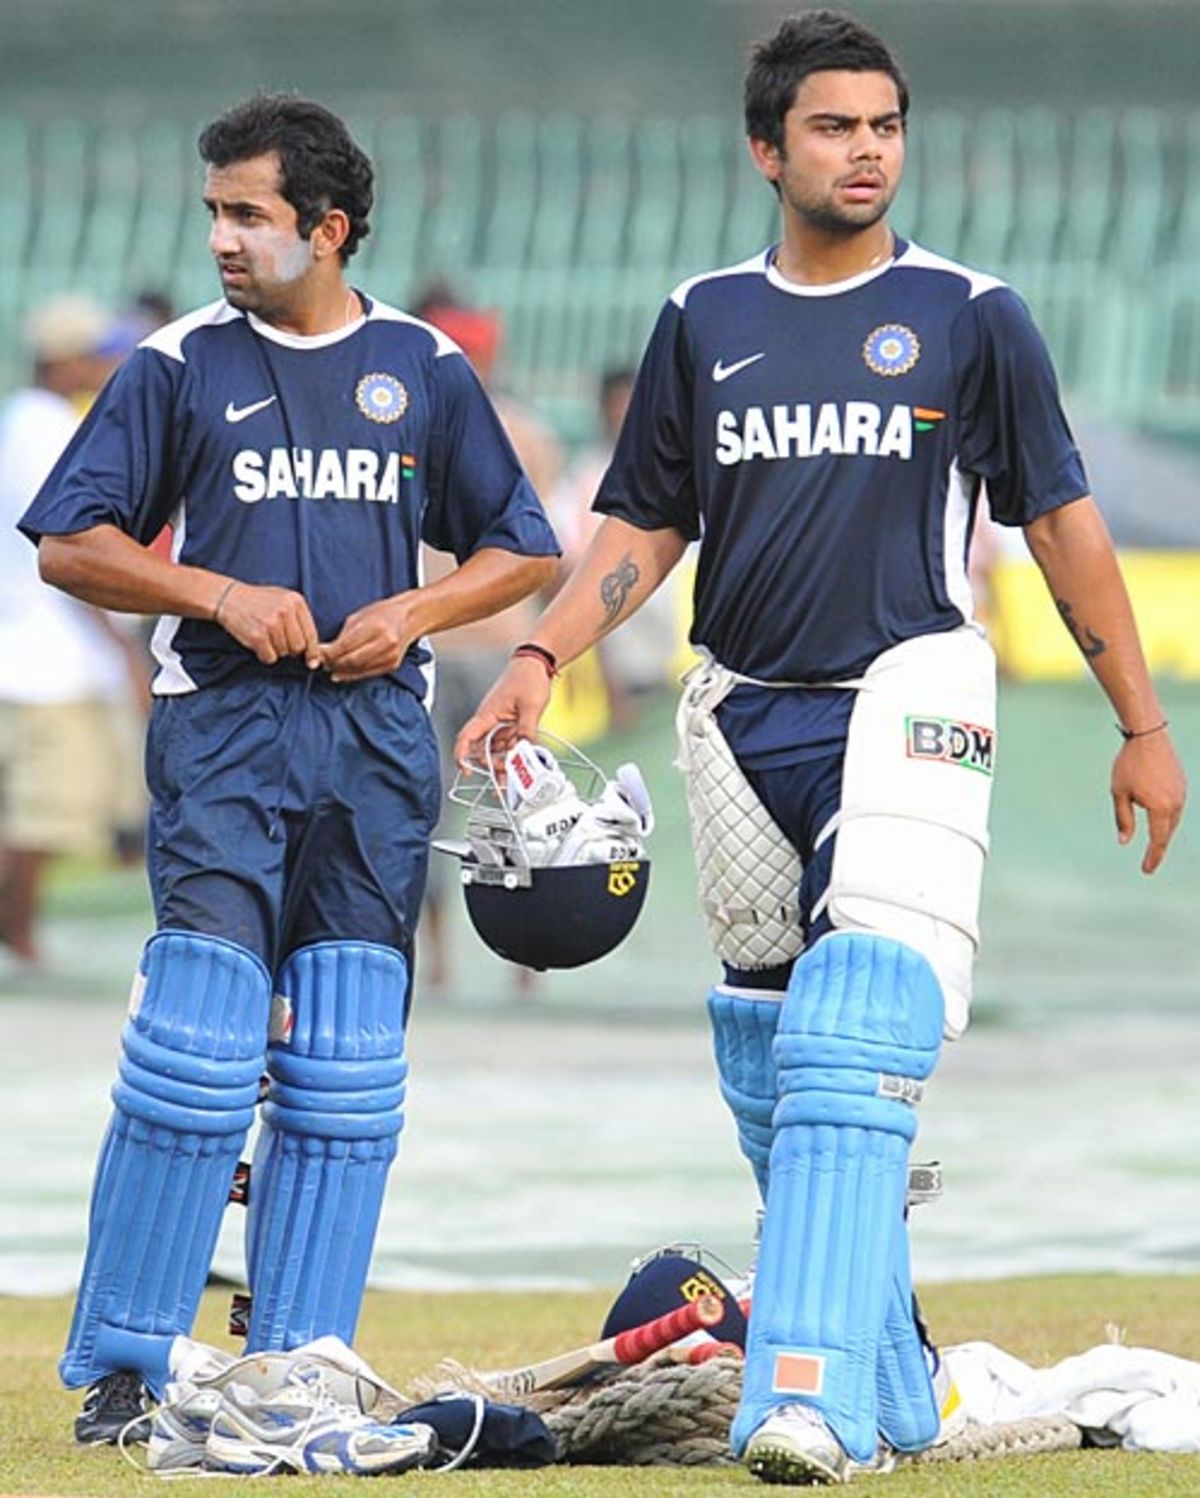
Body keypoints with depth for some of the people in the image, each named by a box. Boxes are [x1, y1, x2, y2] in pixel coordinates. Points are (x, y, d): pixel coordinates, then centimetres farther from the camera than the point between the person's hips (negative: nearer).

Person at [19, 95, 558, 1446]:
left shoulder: (425, 371, 9)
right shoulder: (181, 366, 5)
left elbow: (521, 551, 15)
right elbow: (70, 544, 3)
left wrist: (410, 612, -4)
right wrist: (222, 595, -10)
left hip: (378, 737, 2)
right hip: (223, 727, -2)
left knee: (345, 1070, 1)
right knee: (196, 1047, -12)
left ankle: (295, 1376, 6)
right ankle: (121, 1368, -6)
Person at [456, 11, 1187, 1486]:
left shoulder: (968, 316, 4)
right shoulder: (704, 321, 12)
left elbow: (1062, 524, 6)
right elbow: (645, 526, 15)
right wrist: (540, 657, -2)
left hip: (908, 705, -4)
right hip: (743, 722, 4)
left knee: (849, 1057, -19)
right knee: (769, 1074, 6)